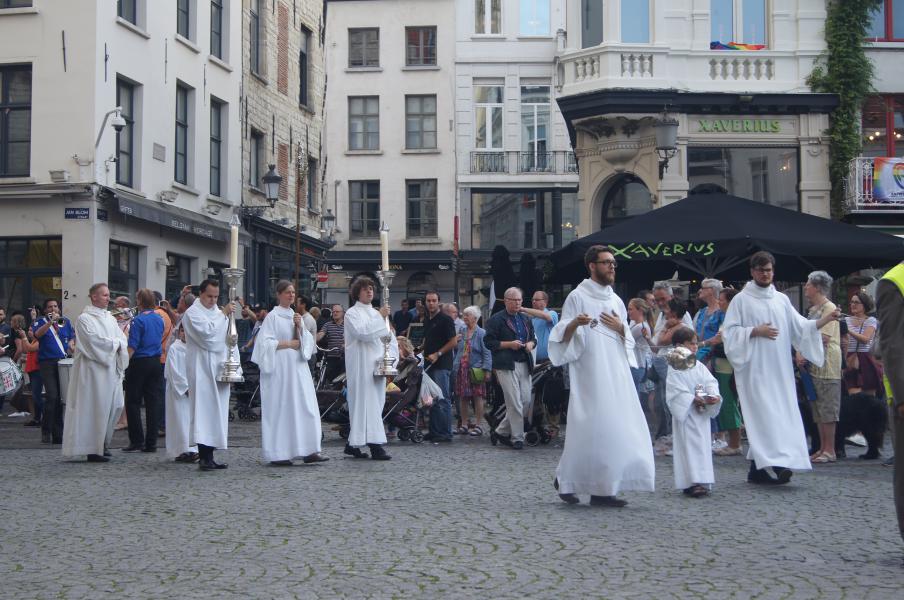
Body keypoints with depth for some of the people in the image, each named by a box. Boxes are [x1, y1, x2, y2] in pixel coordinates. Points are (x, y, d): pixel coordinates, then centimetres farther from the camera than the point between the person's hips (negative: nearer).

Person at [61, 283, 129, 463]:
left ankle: (101, 444, 18)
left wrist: (118, 344, -11)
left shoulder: (109, 318, 16)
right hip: (93, 369, -7)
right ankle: (93, 450, -2)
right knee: (95, 406, -7)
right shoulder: (84, 318, -5)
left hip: (110, 369, 7)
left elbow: (122, 339, 11)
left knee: (113, 406, 6)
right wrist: (113, 344, -7)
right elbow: (94, 340, -16)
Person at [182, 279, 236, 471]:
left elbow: (229, 338, 20)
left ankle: (209, 457, 8)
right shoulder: (192, 313, -3)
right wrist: (224, 314, -15)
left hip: (219, 368, 7)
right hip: (201, 369, -7)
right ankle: (204, 457, -13)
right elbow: (206, 332, -20)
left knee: (217, 411, 5)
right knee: (204, 410, -12)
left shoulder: (218, 312, 19)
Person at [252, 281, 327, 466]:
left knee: (305, 407, -1)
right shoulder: (272, 316, -3)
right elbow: (265, 342, -10)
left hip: (298, 366, 6)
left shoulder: (296, 316, 15)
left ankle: (309, 451, -2)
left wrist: (299, 328, -4)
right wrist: (288, 343, -9)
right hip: (279, 368, -6)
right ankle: (278, 454, 1)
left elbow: (307, 341, 12)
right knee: (280, 409, -4)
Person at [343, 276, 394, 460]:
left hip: (376, 363, 7)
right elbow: (362, 332, -19)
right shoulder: (352, 313, -1)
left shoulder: (375, 313, 20)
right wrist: (380, 317, -19)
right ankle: (375, 446, -16)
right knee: (367, 402, -11)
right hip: (360, 364, -7)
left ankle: (353, 444, 14)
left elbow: (389, 335, 21)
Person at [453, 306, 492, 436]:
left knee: (477, 397, -1)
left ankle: (477, 425, 5)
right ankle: (464, 424, 18)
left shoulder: (481, 333, -6)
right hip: (462, 370, 6)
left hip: (475, 370, -6)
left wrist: (487, 370, -15)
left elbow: (487, 353, -10)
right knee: (463, 398, 9)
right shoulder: (462, 332, 11)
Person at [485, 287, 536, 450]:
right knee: (514, 403, -8)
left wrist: (531, 344, 4)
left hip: (524, 365, 7)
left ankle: (502, 431, 19)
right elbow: (488, 342, -6)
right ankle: (517, 438, 0)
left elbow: (533, 338, 28)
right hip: (506, 366, -7)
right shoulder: (496, 319, -2)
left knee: (527, 401, 4)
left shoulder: (525, 319, 20)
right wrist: (509, 344, -14)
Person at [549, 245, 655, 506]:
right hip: (589, 374, -6)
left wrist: (621, 328, -1)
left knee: (616, 427, 0)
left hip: (616, 374, 6)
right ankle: (566, 479, 8)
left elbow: (629, 342, 21)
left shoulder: (615, 300, 17)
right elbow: (562, 337, -5)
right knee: (590, 427, -9)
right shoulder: (577, 297, -1)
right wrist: (574, 324, -25)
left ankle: (603, 489, 5)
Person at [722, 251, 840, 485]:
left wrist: (825, 319, -5)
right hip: (754, 367, -5)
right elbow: (729, 332, -3)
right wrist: (756, 331, -14)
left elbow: (800, 326, 9)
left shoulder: (781, 299, 15)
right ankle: (777, 461, -21)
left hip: (779, 367, 5)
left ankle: (756, 469, 7)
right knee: (763, 413, -14)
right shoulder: (741, 300, 2)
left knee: (782, 412, 2)